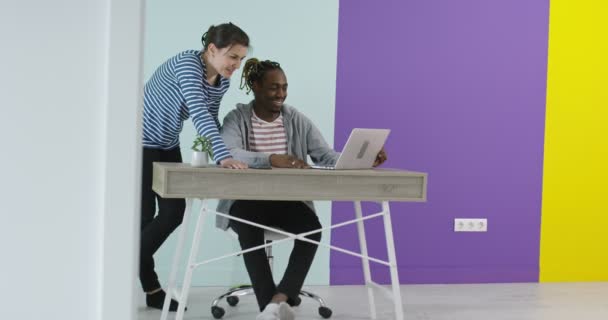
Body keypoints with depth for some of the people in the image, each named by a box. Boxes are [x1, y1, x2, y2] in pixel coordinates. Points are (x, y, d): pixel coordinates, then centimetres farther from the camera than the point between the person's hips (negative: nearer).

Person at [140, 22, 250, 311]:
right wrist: (223, 157, -50)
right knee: (144, 217, -5)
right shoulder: (187, 63, -28)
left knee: (174, 213, 4)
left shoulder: (222, 82, -2)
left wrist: (229, 155, -6)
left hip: (167, 146, 8)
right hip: (140, 143, -8)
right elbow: (198, 113, -40)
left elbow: (211, 120, 8)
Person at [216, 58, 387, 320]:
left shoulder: (297, 121, 8)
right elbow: (227, 154, -23)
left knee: (311, 226, -29)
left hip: (288, 201, 3)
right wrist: (271, 159, -39)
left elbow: (327, 156, 0)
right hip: (247, 200, -3)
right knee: (249, 230, -36)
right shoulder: (236, 119, -2)